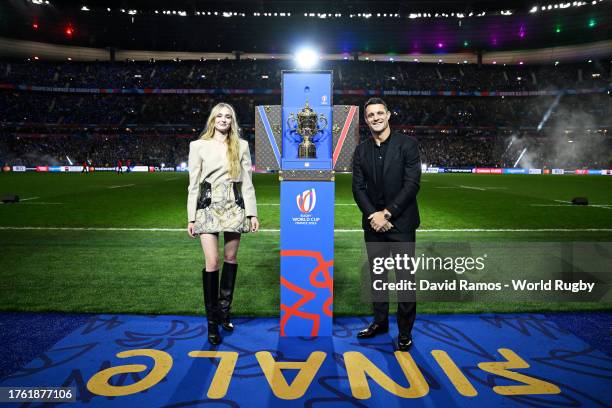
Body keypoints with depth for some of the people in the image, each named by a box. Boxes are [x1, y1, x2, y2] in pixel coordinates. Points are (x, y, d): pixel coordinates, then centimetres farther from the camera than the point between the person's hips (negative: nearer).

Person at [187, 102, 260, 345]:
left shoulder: (241, 146, 9)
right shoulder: (199, 146, 5)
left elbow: (247, 182, 7)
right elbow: (193, 184, 4)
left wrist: (252, 213, 1)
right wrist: (191, 217, 0)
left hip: (234, 206, 2)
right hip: (208, 206, -2)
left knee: (231, 258, 7)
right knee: (212, 262, -7)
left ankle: (224, 311, 23)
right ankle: (212, 322, 3)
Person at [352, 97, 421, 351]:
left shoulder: (407, 144, -4)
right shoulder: (361, 150, 7)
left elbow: (412, 184, -11)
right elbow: (358, 187, 3)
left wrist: (387, 213, -15)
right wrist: (374, 215, -12)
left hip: (401, 222, -4)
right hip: (373, 223, 4)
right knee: (376, 274, 13)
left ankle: (405, 331, 13)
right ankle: (380, 321, 28)